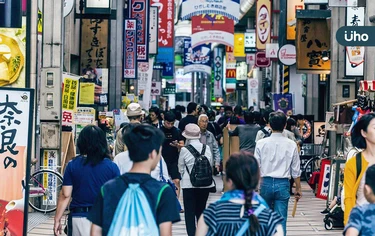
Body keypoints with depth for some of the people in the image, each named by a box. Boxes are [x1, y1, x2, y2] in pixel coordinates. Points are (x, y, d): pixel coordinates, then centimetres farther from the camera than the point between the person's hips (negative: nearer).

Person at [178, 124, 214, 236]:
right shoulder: (206, 148, -3)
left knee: (189, 212, 3)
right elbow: (211, 164, 5)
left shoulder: (184, 150, -10)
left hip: (189, 184, -3)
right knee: (201, 210, 16)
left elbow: (181, 168, 0)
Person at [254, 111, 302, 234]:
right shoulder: (291, 145, -4)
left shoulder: (261, 143, -4)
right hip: (283, 184, -1)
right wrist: (298, 188, 12)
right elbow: (296, 170, 1)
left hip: (266, 183, 1)